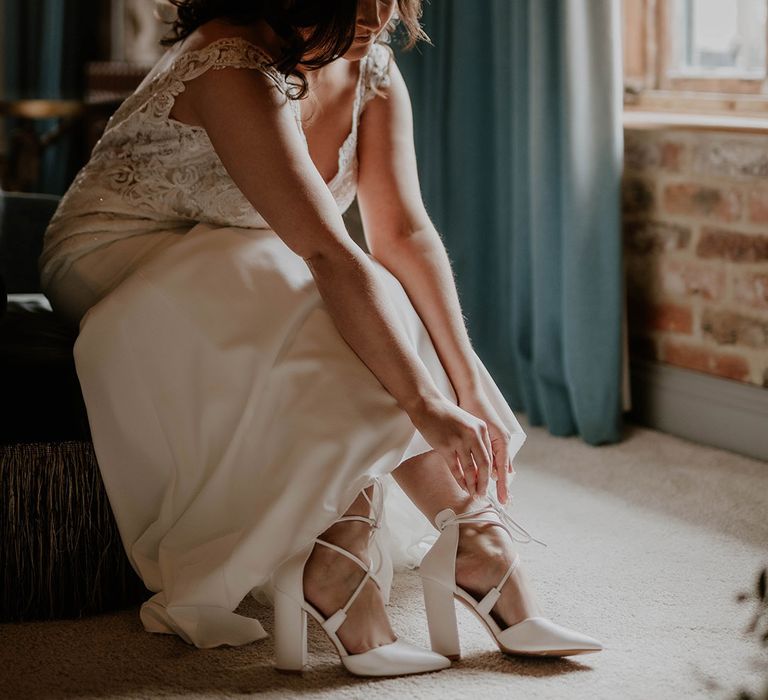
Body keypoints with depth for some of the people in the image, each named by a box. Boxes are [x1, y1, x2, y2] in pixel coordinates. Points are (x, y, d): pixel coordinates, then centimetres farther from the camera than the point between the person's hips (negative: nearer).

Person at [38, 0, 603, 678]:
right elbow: (330, 255, -38)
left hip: (241, 277, 8)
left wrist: (471, 385, -21)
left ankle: (333, 568, -24)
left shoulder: (372, 69, -6)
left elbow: (406, 231, -12)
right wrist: (427, 406, -41)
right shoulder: (235, 70, -30)